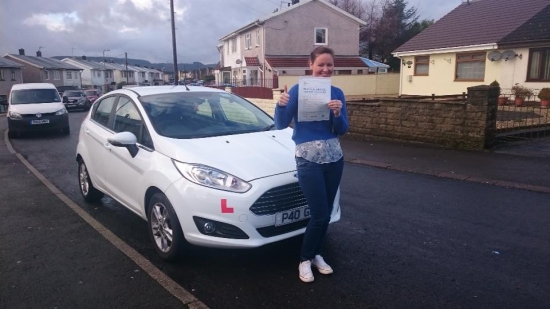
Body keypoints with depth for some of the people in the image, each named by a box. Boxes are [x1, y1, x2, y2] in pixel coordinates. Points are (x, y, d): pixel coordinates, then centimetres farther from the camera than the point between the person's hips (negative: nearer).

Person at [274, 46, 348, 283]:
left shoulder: (337, 93, 6)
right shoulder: (298, 90, -7)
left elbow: (342, 131, 4)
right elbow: (281, 125, -9)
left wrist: (338, 114, -15)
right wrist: (281, 105, -28)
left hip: (334, 157, 5)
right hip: (308, 159, -5)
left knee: (325, 213, 12)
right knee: (320, 215, -5)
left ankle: (317, 255, 32)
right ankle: (305, 259, 17)